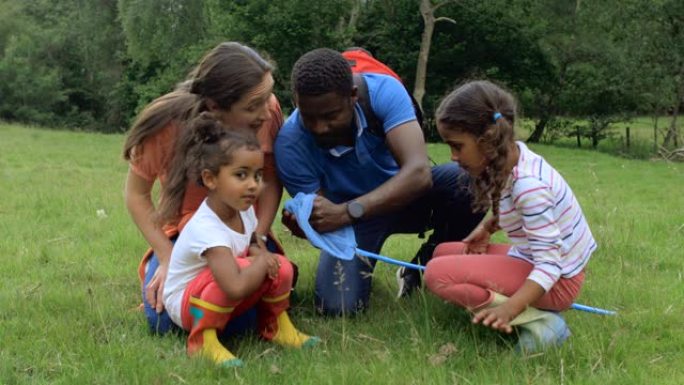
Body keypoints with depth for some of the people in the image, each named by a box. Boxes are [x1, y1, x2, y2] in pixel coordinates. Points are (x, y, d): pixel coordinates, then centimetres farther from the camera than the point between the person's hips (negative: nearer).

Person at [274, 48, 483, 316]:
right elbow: (321, 219, -19)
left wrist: (346, 212, -49)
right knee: (337, 306, -25)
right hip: (349, 220, -1)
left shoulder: (383, 91, -28)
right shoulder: (290, 144, -26)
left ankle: (422, 267, -2)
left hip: (404, 195, 1)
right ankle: (364, 264, 14)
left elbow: (419, 173, -38)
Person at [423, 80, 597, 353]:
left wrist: (509, 309, -42)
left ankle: (538, 321, -17)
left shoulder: (528, 185, -29)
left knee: (438, 274, -21)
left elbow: (549, 265, -30)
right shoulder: (513, 157, -2)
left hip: (556, 279, -10)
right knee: (443, 253, 16)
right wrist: (487, 227, 4)